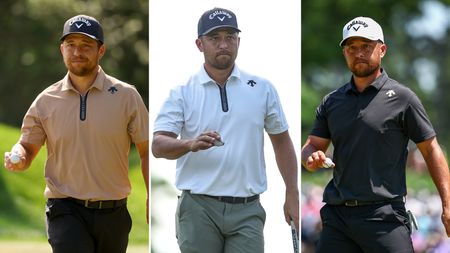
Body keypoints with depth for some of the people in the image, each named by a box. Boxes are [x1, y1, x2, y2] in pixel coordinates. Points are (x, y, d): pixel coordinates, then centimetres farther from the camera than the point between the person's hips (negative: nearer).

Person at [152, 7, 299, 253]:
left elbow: (281, 141, 14)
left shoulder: (262, 89, 8)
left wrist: (292, 194, 7)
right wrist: (191, 144, -29)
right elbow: (158, 145, -8)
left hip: (247, 211, 1)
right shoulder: (182, 93, 2)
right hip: (198, 208, -1)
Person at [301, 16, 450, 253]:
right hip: (337, 215, 5)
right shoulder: (332, 102, 14)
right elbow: (312, 145, 17)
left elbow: (430, 150, 1)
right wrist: (312, 158, -9)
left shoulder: (402, 98, 1)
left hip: (385, 215, -4)